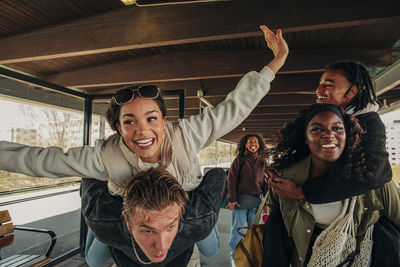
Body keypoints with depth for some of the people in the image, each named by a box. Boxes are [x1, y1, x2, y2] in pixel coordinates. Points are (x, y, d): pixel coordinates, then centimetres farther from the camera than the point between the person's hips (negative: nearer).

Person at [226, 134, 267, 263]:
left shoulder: (262, 162, 8)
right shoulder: (239, 160, -2)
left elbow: (266, 181, 12)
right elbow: (231, 180, -4)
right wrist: (232, 199, -10)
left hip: (257, 200, 3)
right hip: (240, 199, -3)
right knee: (238, 228, 4)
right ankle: (234, 255, 22)